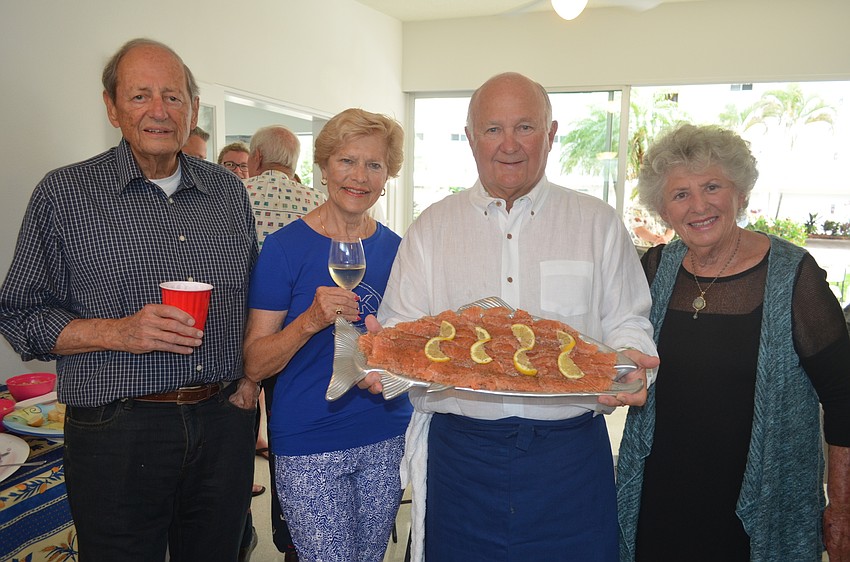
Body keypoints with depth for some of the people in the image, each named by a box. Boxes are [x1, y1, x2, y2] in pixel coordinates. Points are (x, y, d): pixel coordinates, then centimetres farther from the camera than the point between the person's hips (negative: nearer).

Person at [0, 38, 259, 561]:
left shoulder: (229, 190, 8)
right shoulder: (64, 194, -3)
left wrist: (252, 378, 3)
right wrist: (118, 331, -18)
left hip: (225, 423, 4)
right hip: (118, 433, -3)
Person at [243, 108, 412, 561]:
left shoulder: (395, 250, 4)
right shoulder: (284, 247, -9)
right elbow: (254, 365, -10)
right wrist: (311, 321, -24)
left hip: (386, 439, 5)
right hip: (310, 445, -4)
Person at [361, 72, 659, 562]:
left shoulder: (599, 223, 6)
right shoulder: (432, 227, 7)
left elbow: (628, 324, 6)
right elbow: (401, 327, 4)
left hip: (569, 457, 0)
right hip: (459, 452, 1)